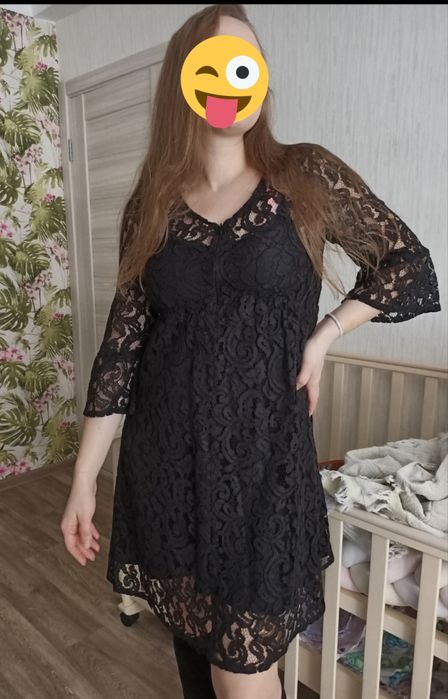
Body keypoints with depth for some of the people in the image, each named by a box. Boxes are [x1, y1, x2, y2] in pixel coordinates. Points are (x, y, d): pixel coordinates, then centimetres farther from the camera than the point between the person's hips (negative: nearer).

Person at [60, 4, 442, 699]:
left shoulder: (307, 175, 0)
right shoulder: (151, 205, 3)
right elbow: (122, 342, 2)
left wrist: (325, 335, -5)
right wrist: (84, 479, 2)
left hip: (263, 456, -2)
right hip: (166, 459, 3)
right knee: (193, 643, 21)